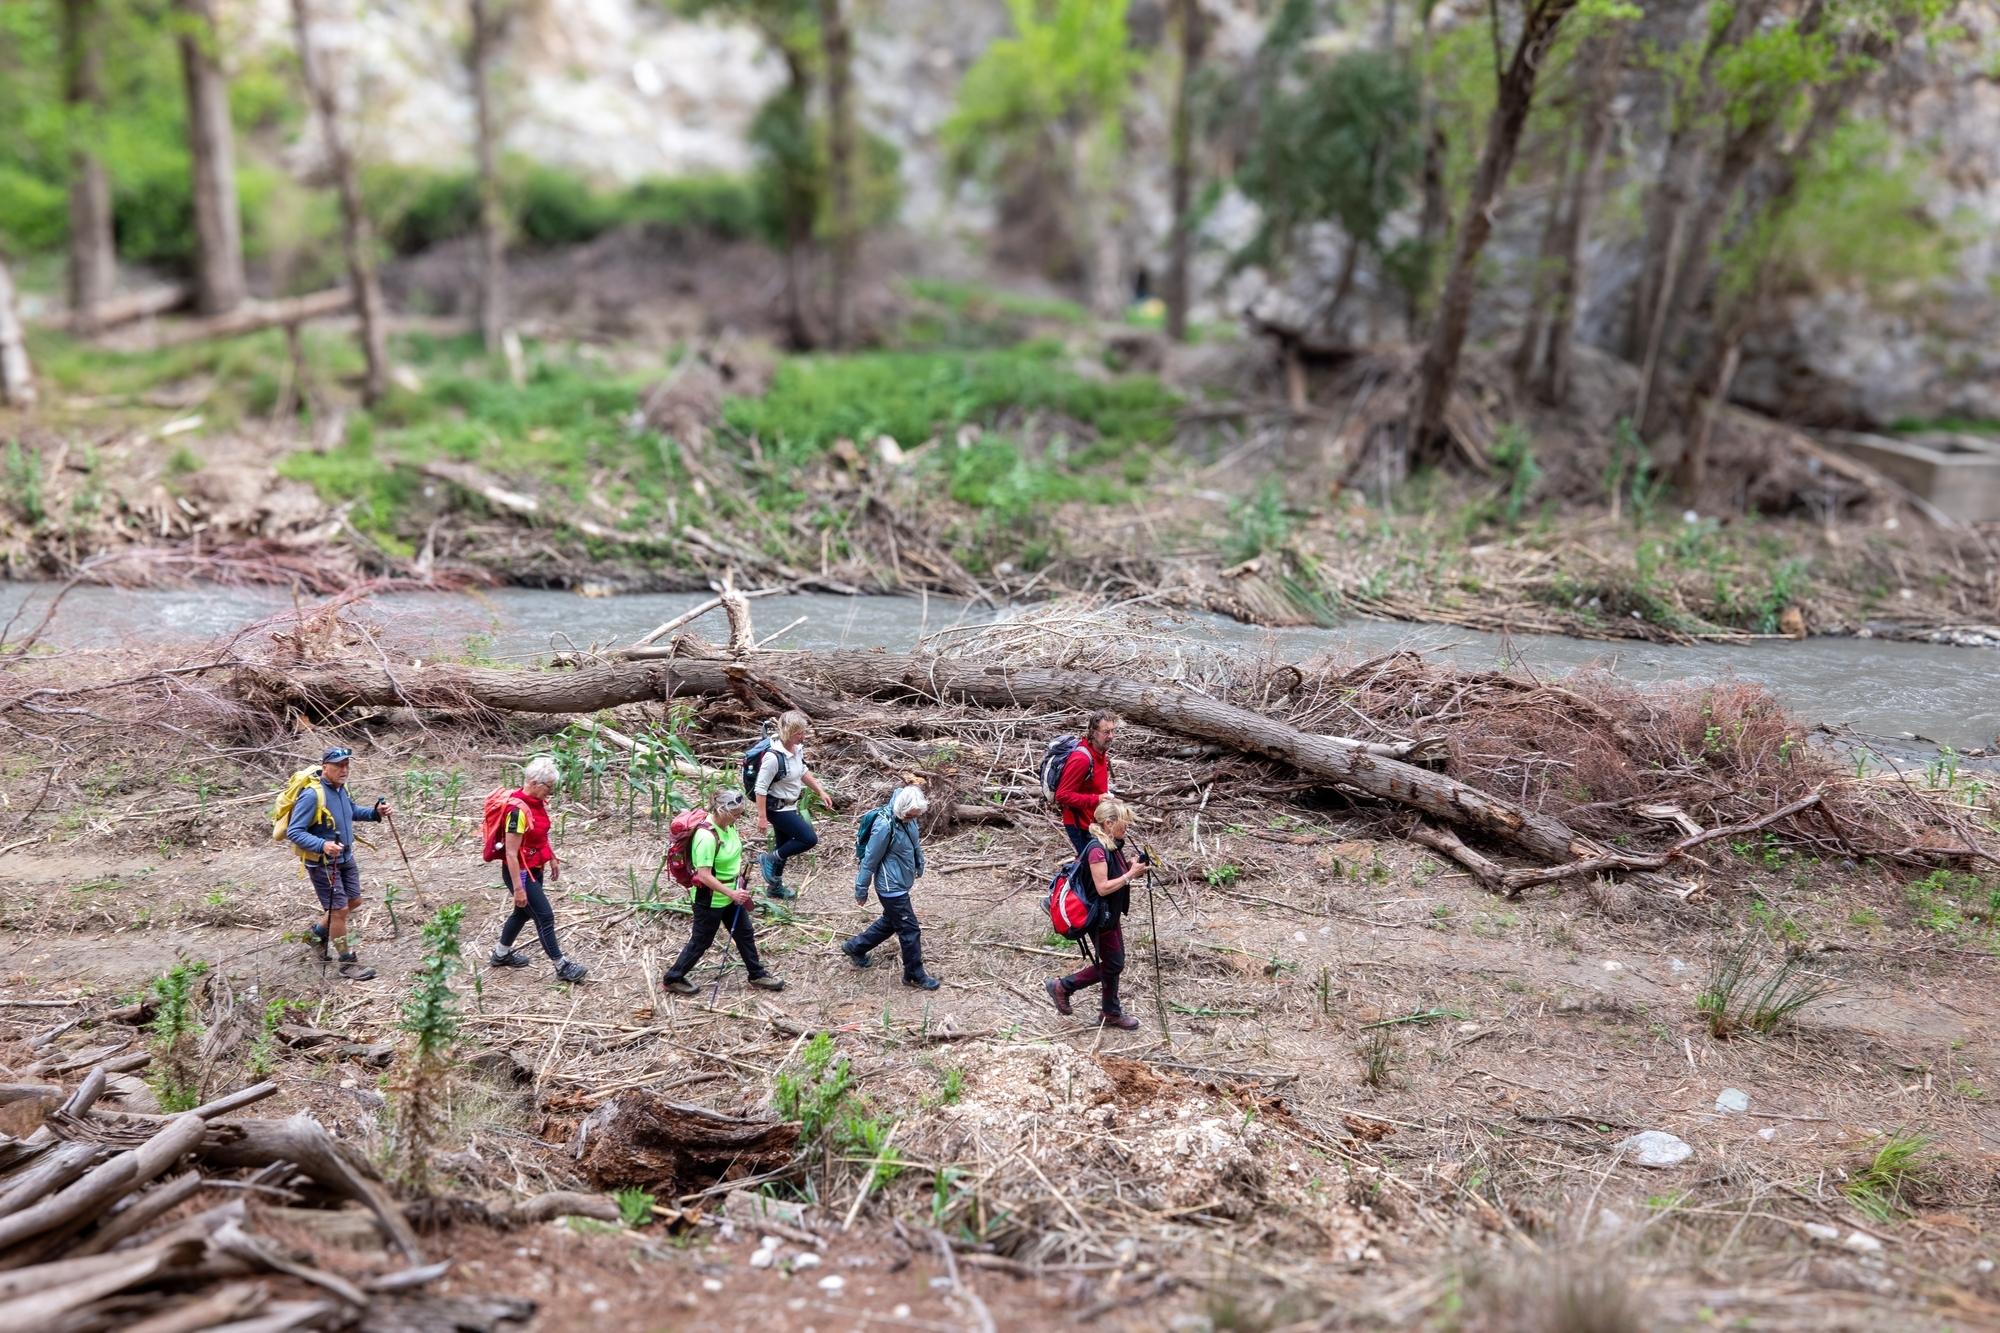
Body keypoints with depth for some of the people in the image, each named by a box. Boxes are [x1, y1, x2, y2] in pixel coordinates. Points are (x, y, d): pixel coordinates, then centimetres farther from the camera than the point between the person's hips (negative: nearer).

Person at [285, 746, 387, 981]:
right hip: (322, 863, -8)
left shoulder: (340, 788, 0)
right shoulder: (312, 795, -26)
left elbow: (353, 811, 20)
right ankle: (348, 962, 10)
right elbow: (294, 832, -27)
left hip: (345, 857, 8)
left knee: (353, 902, 18)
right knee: (339, 909, -3)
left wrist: (375, 812, 2)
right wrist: (322, 845, -40)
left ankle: (321, 932, 42)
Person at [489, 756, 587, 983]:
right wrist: (518, 888, -25)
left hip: (535, 869, 9)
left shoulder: (538, 802, -1)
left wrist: (552, 858, 21)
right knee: (545, 916, -3)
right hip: (520, 872, -9)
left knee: (524, 911, 23)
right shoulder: (518, 810, -28)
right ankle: (562, 967, 8)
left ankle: (501, 954, 43)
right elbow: (511, 854, -26)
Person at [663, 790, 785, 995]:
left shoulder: (729, 826, -4)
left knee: (745, 933, 18)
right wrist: (732, 894, -29)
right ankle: (673, 978, 26)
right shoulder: (707, 836, -31)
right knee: (701, 941, 8)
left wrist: (739, 877, 5)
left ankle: (757, 975, 33)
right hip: (710, 899, -8)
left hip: (731, 894, 8)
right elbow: (704, 876, -31)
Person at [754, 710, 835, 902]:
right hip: (777, 808, -8)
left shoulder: (797, 749, -5)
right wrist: (762, 817, -22)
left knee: (785, 845, 21)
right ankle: (770, 860, 6)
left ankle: (775, 887, 39)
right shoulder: (773, 757, -30)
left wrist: (821, 792, 13)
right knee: (809, 839, -11)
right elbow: (760, 789, -24)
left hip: (791, 806, 8)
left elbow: (804, 772, 15)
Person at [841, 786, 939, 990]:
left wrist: (919, 866, 26)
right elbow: (870, 860, -19)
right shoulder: (885, 826, -29)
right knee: (910, 930, 0)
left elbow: (915, 843, 16)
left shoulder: (907, 818, -4)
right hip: (891, 887, -9)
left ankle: (855, 948, 43)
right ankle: (915, 975, 16)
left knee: (890, 922, 26)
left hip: (901, 884, 9)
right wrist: (861, 889, -11)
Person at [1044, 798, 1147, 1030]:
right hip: (1100, 917, -9)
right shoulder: (1097, 849, -26)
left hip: (1112, 914, 9)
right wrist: (1130, 874, -23)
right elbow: (1103, 887, -27)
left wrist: (1132, 868, -3)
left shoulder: (1113, 845, 3)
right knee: (1113, 964, 1)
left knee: (1114, 963, 14)